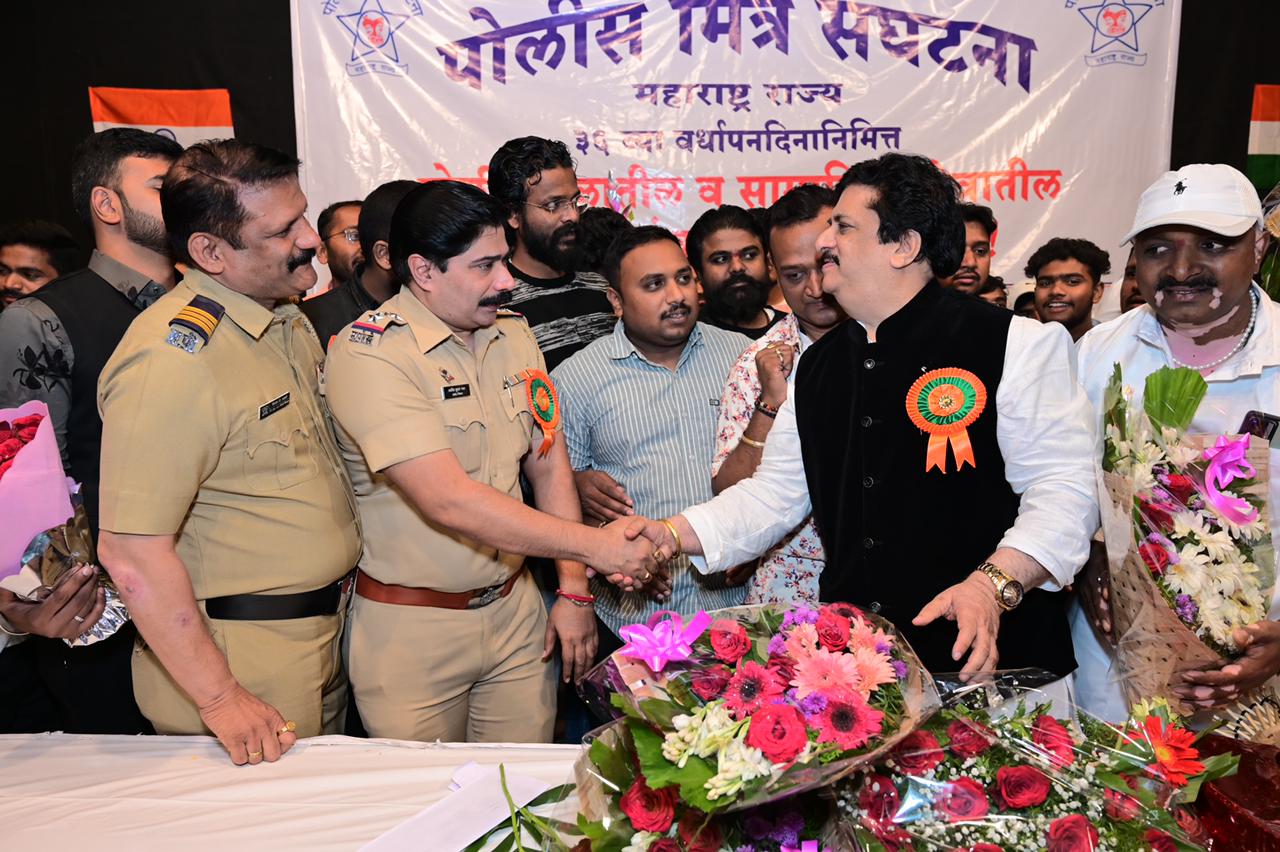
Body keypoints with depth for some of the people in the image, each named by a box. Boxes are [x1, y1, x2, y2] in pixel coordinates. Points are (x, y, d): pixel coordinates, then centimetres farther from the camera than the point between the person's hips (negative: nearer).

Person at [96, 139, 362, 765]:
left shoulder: (287, 318, 5)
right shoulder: (174, 358, -24)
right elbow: (132, 551, -25)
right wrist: (220, 699, -21)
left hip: (323, 635, 9)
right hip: (243, 658, -8)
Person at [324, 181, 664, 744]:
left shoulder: (513, 333, 5)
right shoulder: (367, 354, -17)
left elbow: (548, 465, 9)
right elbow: (450, 500, -25)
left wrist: (574, 589, 2)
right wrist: (592, 546, -24)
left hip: (516, 610, 5)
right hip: (412, 630, -5)